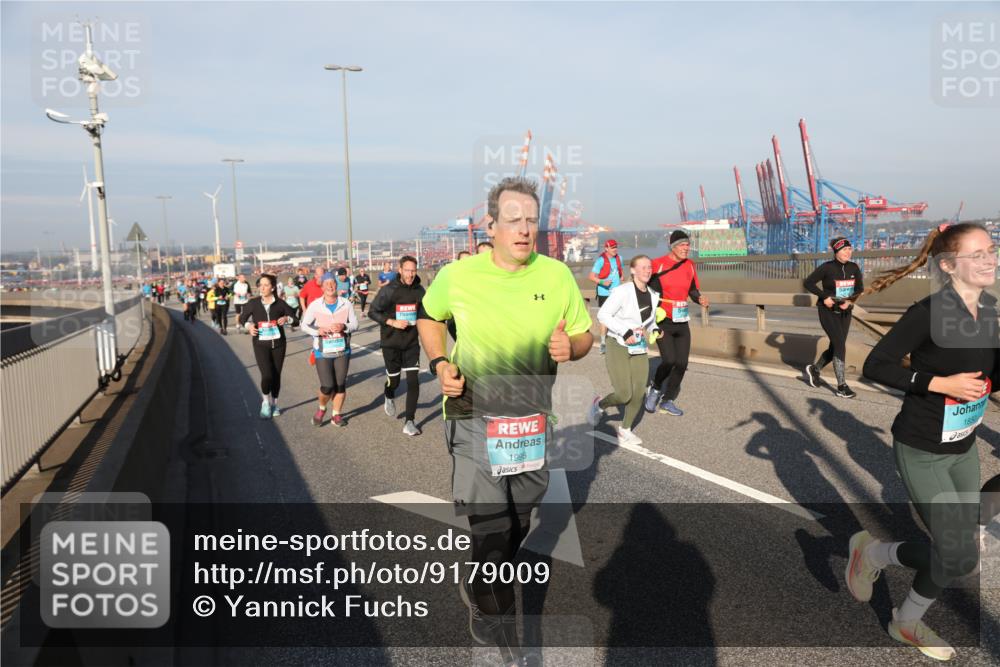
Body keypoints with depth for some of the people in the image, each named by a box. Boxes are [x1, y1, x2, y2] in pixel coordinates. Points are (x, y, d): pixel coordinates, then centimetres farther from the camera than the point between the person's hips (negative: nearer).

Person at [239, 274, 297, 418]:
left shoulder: (279, 303, -4)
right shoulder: (253, 303, -3)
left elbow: (293, 315, 7)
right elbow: (242, 319, 9)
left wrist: (286, 319, -14)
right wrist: (248, 326, -10)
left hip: (278, 343, 1)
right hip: (260, 344, -1)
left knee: (276, 375, 7)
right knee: (267, 375, -14)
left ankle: (274, 403, 29)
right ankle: (265, 401, 14)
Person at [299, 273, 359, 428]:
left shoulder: (346, 304, -4)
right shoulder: (315, 305, -7)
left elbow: (355, 324, 0)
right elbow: (303, 325, 0)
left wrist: (344, 326, -21)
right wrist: (317, 331, -19)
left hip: (342, 351, 2)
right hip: (323, 352, -2)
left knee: (341, 385, 6)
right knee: (327, 387, -6)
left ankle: (336, 415, 24)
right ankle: (321, 409, 25)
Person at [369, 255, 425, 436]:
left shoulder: (419, 290, -2)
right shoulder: (388, 290, -12)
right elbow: (372, 312, -8)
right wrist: (392, 322, -19)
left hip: (412, 343, 2)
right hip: (391, 343, -2)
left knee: (413, 381, -7)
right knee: (394, 380, 11)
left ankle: (409, 422, 2)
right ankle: (389, 398, 48)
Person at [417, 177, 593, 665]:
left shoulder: (557, 275, -5)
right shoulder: (457, 276, -9)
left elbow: (584, 335, 4)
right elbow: (428, 318, 10)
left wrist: (570, 348, -20)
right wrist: (439, 363, -7)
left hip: (531, 416, 4)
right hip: (473, 413, -3)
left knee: (517, 523, 20)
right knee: (491, 524, -8)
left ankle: (477, 587, 49)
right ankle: (495, 626, 16)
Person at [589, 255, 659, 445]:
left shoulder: (653, 295, 6)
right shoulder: (623, 291, -15)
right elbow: (603, 314, -16)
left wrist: (654, 330, 0)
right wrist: (625, 332, -20)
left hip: (640, 351, 6)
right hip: (619, 348, -6)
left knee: (639, 394, -1)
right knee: (624, 395, -11)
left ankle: (625, 430, 18)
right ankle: (599, 404, 21)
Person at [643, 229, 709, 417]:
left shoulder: (689, 266, 5)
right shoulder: (657, 264, -11)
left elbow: (693, 290, 15)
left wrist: (700, 299, -5)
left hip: (682, 322, 6)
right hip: (662, 321, -6)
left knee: (682, 363, 4)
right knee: (669, 360, -16)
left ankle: (667, 401, 20)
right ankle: (655, 388, 15)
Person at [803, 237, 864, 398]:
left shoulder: (854, 268, 1)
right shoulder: (827, 267, -12)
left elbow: (860, 288, 6)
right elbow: (807, 283, -10)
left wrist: (850, 301, -13)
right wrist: (824, 296, -17)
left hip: (845, 312, 6)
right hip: (828, 312, -5)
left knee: (835, 347, 9)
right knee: (840, 345, -12)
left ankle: (814, 369, 34)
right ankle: (841, 386, -7)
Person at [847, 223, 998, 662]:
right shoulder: (929, 312, -22)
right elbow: (875, 366, -21)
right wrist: (941, 384, -26)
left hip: (964, 447, 8)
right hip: (922, 451, -8)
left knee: (958, 551, 15)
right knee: (959, 556, -3)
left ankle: (907, 622, 38)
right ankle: (871, 550, 24)